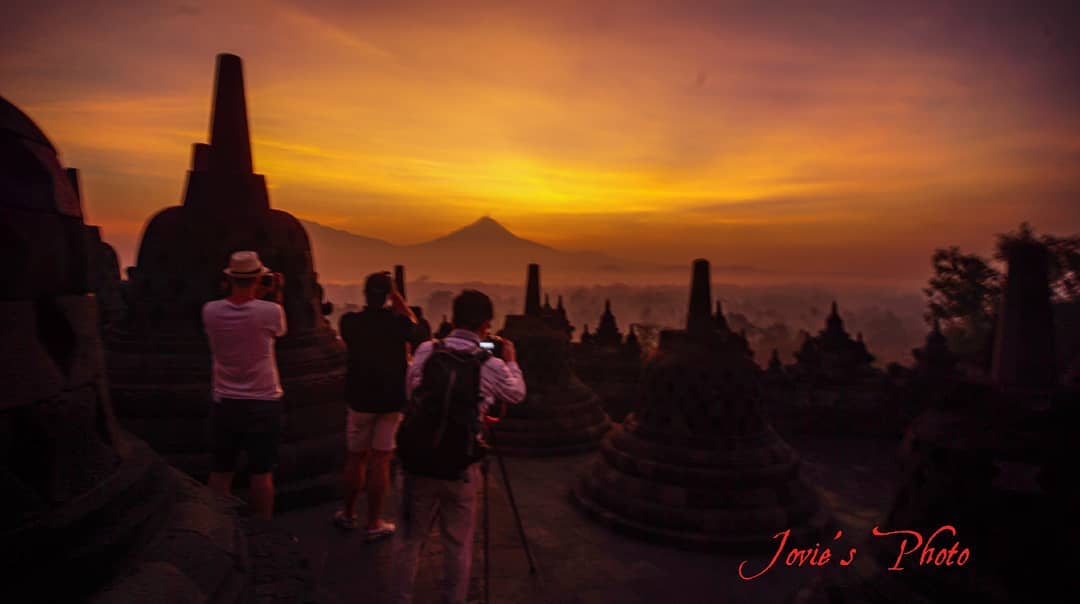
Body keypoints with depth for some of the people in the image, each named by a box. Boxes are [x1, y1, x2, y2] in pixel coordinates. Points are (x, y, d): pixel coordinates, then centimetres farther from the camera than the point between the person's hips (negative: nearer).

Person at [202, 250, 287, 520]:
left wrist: (234, 289, 14)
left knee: (220, 472, 14)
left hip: (224, 402, 3)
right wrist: (275, 296, 13)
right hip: (263, 402, -2)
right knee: (261, 472, 7)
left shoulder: (211, 310, -8)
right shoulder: (269, 311, -15)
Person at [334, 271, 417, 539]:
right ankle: (374, 523, 9)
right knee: (380, 460, 3)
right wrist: (395, 294, 7)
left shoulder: (350, 322, -6)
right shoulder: (397, 324, -10)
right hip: (391, 399, -2)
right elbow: (412, 321, 13)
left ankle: (348, 514, 30)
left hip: (359, 398, 2)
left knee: (356, 457, 15)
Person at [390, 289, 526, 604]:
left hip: (417, 462, 2)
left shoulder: (425, 351, -6)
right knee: (458, 545, 15)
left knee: (409, 539, 17)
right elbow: (517, 395, 8)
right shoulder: (492, 366, -11)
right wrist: (511, 361, 24)